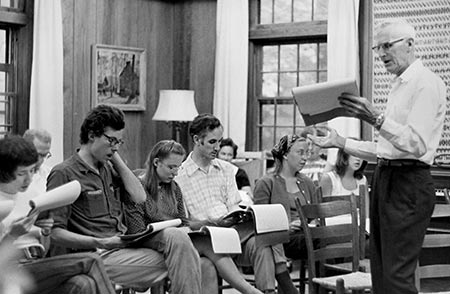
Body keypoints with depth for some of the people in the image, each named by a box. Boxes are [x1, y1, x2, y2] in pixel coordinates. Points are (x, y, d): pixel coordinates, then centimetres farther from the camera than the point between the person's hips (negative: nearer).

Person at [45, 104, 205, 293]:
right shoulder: (64, 173, -4)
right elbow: (55, 233, -10)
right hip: (99, 256, -7)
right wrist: (100, 243, -21)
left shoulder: (108, 168, 20)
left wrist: (116, 159, 10)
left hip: (125, 247, 7)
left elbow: (139, 197, 10)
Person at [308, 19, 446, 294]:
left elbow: (417, 144, -20)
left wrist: (377, 119, -28)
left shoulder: (427, 83, -8)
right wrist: (340, 142, 16)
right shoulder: (400, 85, 21)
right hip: (384, 178, 10)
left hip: (409, 184, -9)